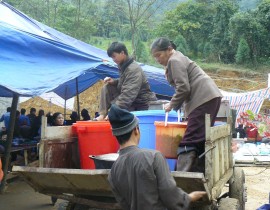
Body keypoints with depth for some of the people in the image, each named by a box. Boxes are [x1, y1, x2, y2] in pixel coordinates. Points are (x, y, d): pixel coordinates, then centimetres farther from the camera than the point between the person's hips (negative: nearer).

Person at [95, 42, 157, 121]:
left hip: (140, 106, -9)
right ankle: (102, 114, -7)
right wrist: (114, 81, -1)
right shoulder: (123, 66, 4)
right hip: (129, 100, 9)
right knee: (107, 88, -2)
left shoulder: (133, 70, -25)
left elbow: (128, 95, -32)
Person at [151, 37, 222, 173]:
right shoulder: (177, 59, 25)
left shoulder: (174, 61, -7)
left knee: (190, 140, -14)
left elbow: (183, 88, -15)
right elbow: (184, 86, 23)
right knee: (201, 139, 12)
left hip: (204, 99, -11)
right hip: (210, 97, 11)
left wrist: (172, 104, -3)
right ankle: (199, 173, 16)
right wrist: (175, 103, 13)